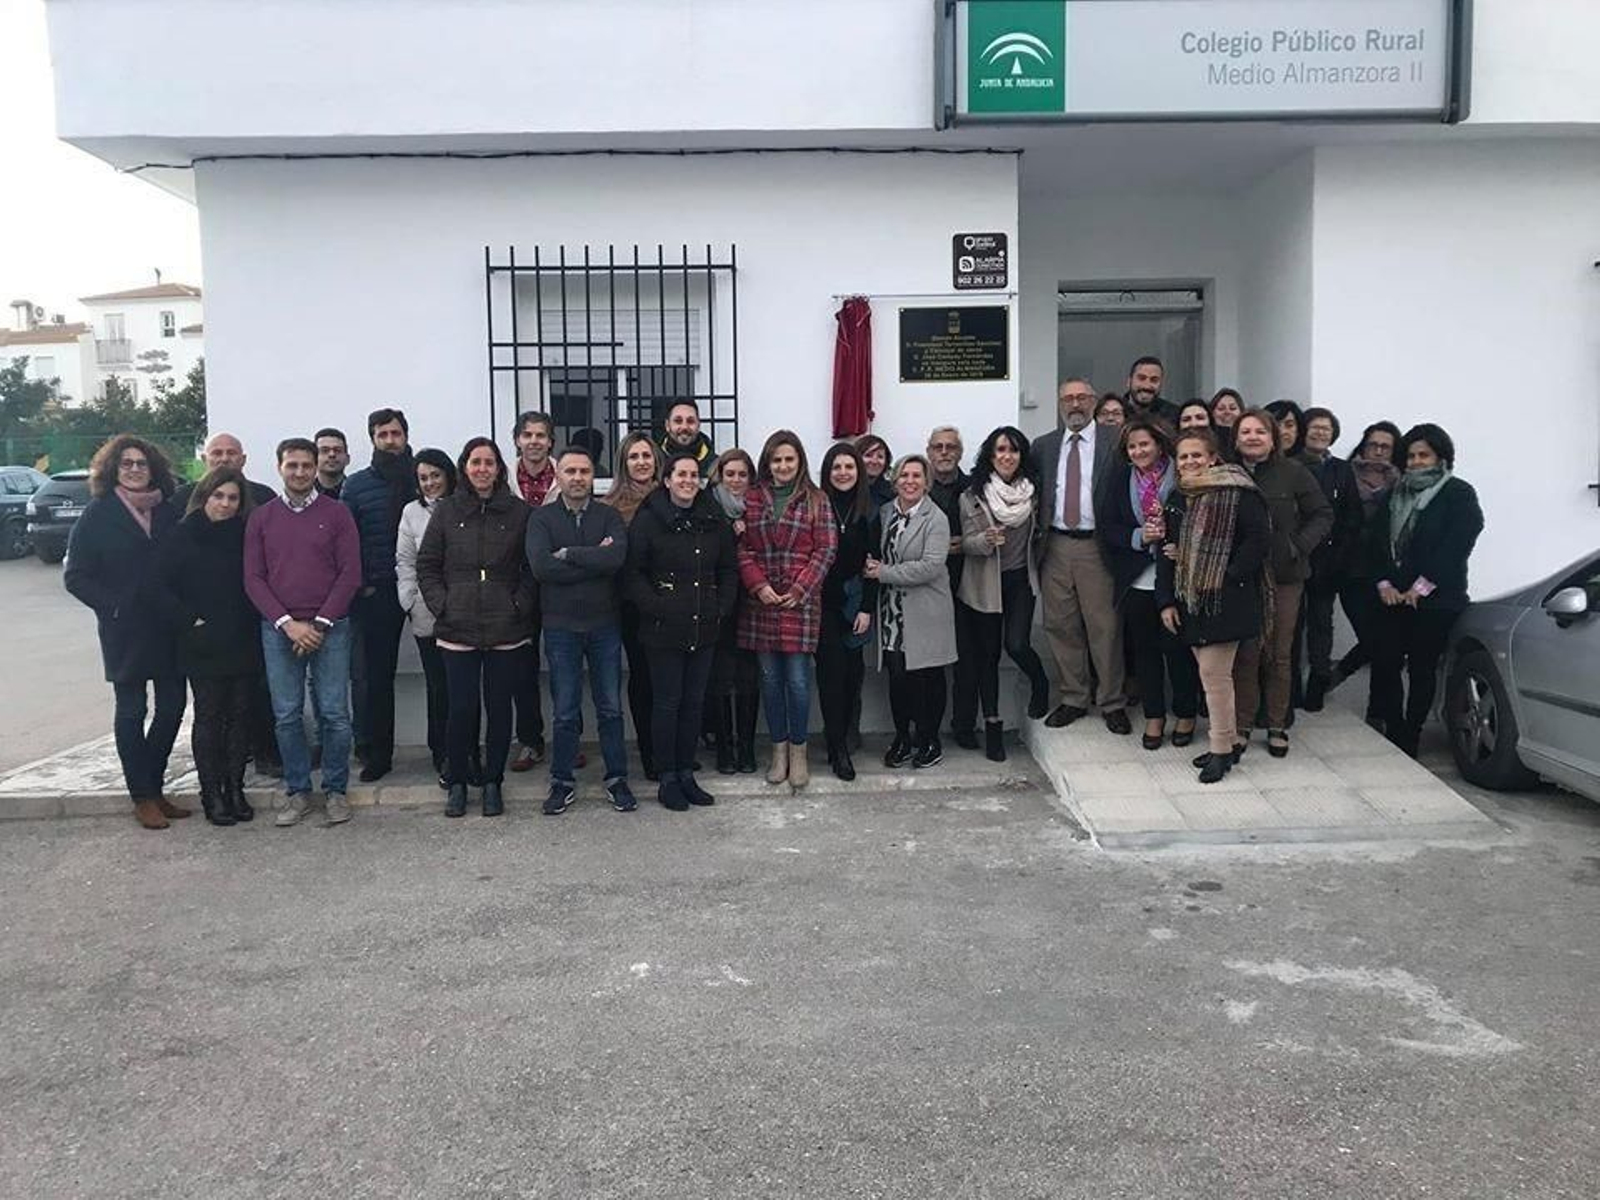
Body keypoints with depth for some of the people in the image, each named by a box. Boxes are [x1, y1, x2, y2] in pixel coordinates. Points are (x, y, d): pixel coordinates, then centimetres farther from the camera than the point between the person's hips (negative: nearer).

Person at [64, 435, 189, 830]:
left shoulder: (169, 512, 7)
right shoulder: (98, 515, -2)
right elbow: (76, 576, -3)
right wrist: (112, 606, -11)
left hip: (169, 628, 4)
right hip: (125, 631, -4)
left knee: (173, 705, 6)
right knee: (131, 710, 4)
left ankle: (154, 787, 21)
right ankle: (142, 797, 13)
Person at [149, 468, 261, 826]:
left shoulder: (246, 535, 6)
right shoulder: (183, 536, -2)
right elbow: (162, 586, -4)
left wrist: (253, 620, -2)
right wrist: (189, 622, -11)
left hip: (244, 644, 3)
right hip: (203, 646, -3)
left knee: (240, 715, 8)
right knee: (208, 717, 3)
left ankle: (235, 788, 18)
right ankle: (211, 794, 11)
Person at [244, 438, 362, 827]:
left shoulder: (337, 514, 3)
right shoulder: (261, 518, 9)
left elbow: (350, 573, -2)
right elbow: (253, 579, 4)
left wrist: (319, 624, -9)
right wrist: (287, 623, -8)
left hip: (329, 629, -1)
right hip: (279, 630, 2)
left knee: (334, 714, -2)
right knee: (287, 716, 4)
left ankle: (335, 790, 11)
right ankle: (297, 791, 15)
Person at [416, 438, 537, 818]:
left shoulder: (518, 512, 4)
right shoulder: (447, 511, 6)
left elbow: (532, 568, 5)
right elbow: (426, 565, 8)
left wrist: (520, 605, -6)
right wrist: (440, 605, -2)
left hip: (507, 630, 0)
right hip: (457, 630, 0)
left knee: (499, 707, 6)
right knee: (461, 708, -1)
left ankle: (493, 783, 21)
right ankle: (457, 783, 17)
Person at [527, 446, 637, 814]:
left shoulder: (609, 516, 3)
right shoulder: (541, 518, 1)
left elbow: (617, 557, -17)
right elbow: (541, 566, -16)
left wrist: (568, 554, -15)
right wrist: (594, 560, -15)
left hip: (604, 625, 1)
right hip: (560, 627, -1)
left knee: (611, 708, 8)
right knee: (564, 712, 7)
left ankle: (617, 779, 21)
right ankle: (563, 783, 19)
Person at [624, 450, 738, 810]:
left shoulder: (714, 520, 7)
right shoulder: (648, 520, -6)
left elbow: (729, 570, 14)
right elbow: (632, 574, -7)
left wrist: (721, 608, 3)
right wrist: (657, 608, -14)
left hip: (704, 630, 4)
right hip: (664, 631, -4)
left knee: (694, 702, 11)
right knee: (667, 703, 3)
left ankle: (686, 774, 23)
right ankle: (667, 779, 14)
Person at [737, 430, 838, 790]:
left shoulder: (816, 501, 4)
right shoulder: (751, 500, 9)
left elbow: (826, 549, -2)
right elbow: (742, 549, 5)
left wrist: (800, 589, -10)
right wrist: (758, 585, -9)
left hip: (801, 602, -2)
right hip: (761, 602, 2)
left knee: (798, 680, -3)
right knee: (770, 679, 8)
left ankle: (798, 750, 13)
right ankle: (779, 749, 20)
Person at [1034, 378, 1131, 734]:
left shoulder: (1113, 447, 1)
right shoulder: (1043, 447, 11)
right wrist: (1039, 536, 0)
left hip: (1096, 546, -3)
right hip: (1055, 546, 3)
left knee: (1105, 627, 0)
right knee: (1061, 626, 9)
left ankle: (1113, 703, 12)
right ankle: (1073, 699, 21)